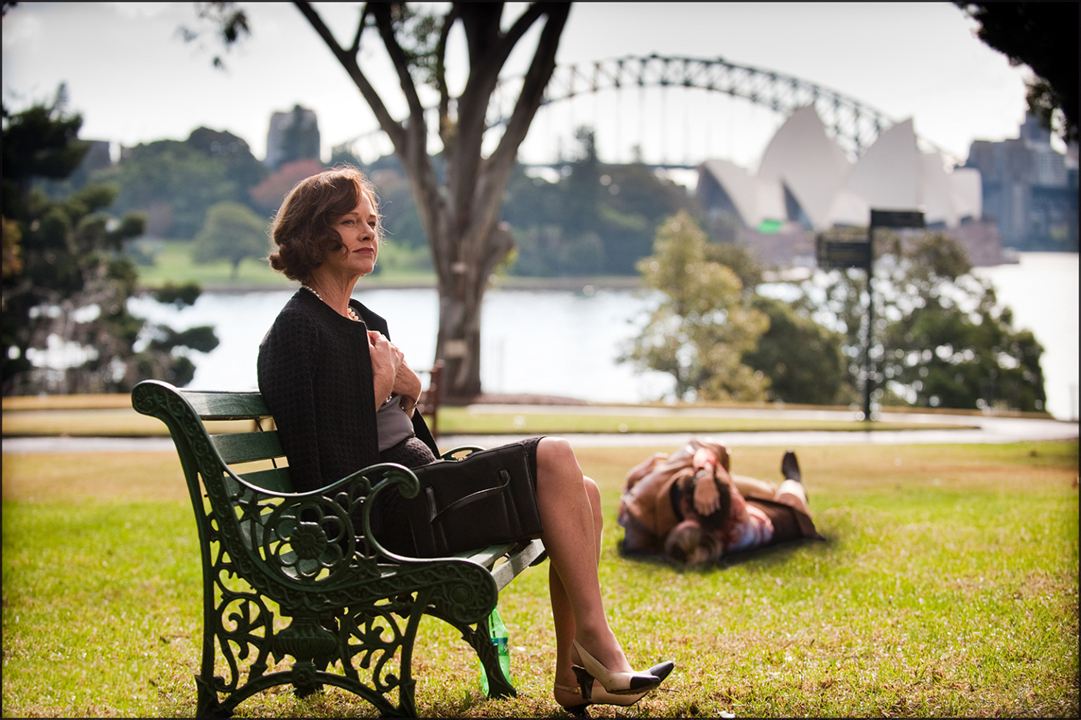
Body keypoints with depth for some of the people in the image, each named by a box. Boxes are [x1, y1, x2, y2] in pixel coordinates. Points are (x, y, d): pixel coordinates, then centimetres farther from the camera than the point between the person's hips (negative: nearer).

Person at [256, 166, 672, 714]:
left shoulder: (366, 323, 20)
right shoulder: (296, 329, -8)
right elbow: (314, 455, -15)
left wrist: (408, 392, 2)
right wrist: (380, 385, -12)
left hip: (418, 486, 9)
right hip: (385, 510, -9)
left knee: (584, 493, -4)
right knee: (551, 457, -19)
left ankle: (574, 677, -6)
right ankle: (594, 637, -15)